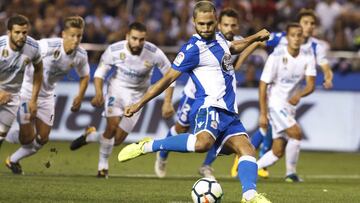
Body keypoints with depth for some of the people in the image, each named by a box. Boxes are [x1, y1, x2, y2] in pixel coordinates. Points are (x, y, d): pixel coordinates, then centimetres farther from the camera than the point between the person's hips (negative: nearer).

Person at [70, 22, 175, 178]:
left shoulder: (154, 54, -22)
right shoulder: (115, 50, -20)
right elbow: (100, 72, -5)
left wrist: (167, 102, -14)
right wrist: (98, 93, -20)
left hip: (137, 96, 1)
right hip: (117, 89, -1)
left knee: (117, 140, -1)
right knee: (112, 126, -23)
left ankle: (90, 136, 31)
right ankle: (103, 165, 0)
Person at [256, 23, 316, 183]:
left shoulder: (308, 55, -3)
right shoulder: (276, 56, -16)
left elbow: (311, 84, -7)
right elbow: (263, 85, -12)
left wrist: (299, 95, -30)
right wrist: (263, 113, -15)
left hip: (290, 104, 6)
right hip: (275, 103, -6)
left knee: (278, 152, 6)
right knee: (296, 133, -22)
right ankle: (291, 173, -7)